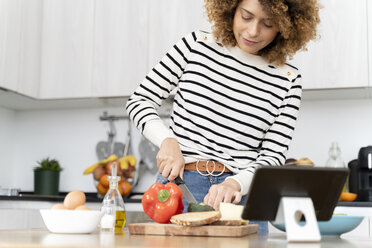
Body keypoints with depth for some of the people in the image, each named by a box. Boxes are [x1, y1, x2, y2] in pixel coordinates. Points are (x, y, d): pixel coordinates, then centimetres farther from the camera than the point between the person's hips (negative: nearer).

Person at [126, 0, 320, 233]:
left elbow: (273, 156, -2)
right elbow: (140, 101, 5)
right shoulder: (196, 46, 2)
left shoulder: (288, 80, 1)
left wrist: (235, 184, -20)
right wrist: (168, 141, -10)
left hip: (239, 196, 0)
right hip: (178, 183, 0)